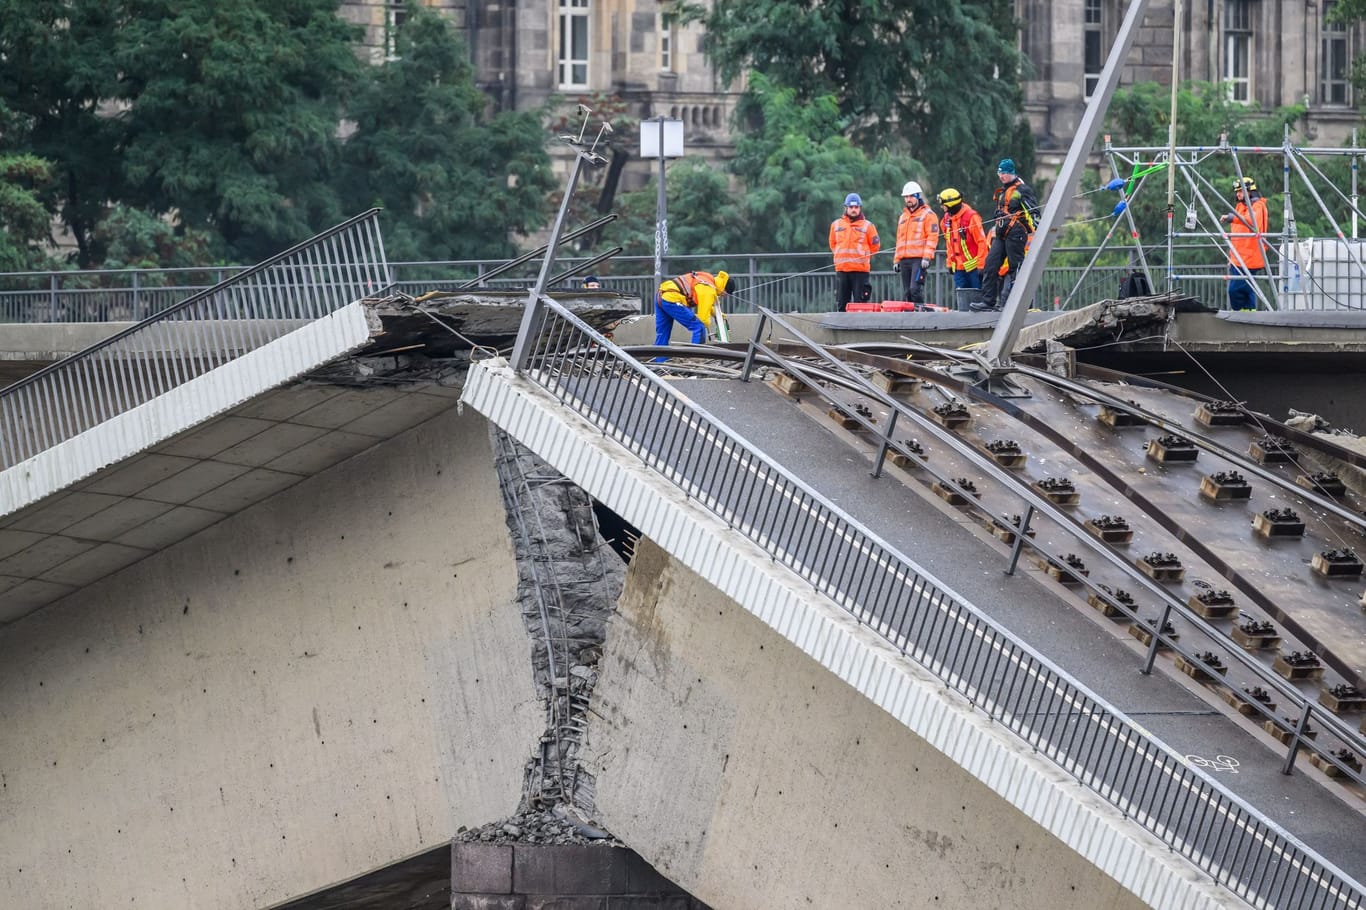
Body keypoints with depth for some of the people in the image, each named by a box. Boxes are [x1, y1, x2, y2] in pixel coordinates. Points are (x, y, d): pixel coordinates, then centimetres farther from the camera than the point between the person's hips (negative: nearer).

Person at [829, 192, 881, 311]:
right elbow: (833, 244, 21)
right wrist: (842, 255, 14)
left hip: (861, 269, -3)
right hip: (841, 269, 3)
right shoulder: (836, 225, 10)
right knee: (842, 302, 4)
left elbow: (875, 245, 10)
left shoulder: (867, 226, 3)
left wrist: (863, 256, 11)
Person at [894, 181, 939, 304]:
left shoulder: (928, 214, 0)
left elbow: (932, 237, -8)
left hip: (919, 260, -7)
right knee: (907, 292, 4)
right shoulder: (903, 216, 23)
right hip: (904, 260, 7)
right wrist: (896, 260, 19)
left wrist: (926, 257, -18)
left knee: (915, 289, -19)